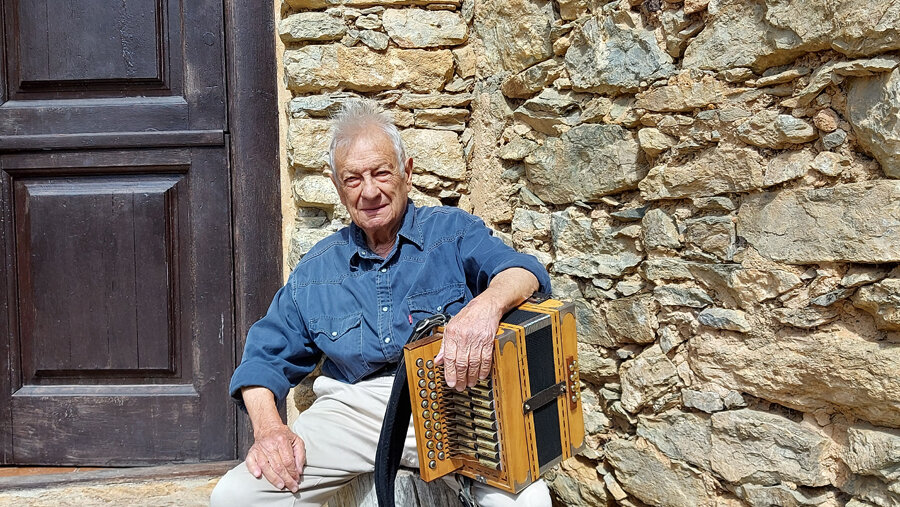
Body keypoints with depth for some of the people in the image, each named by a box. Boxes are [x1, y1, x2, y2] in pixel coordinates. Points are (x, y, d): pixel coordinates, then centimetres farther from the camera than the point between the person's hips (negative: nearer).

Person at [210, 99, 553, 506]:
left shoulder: (453, 232, 6)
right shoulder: (317, 271, 15)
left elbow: (524, 270, -11)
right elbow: (267, 357, 16)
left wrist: (487, 304, -36)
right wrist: (268, 427, -5)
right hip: (354, 407, 3)